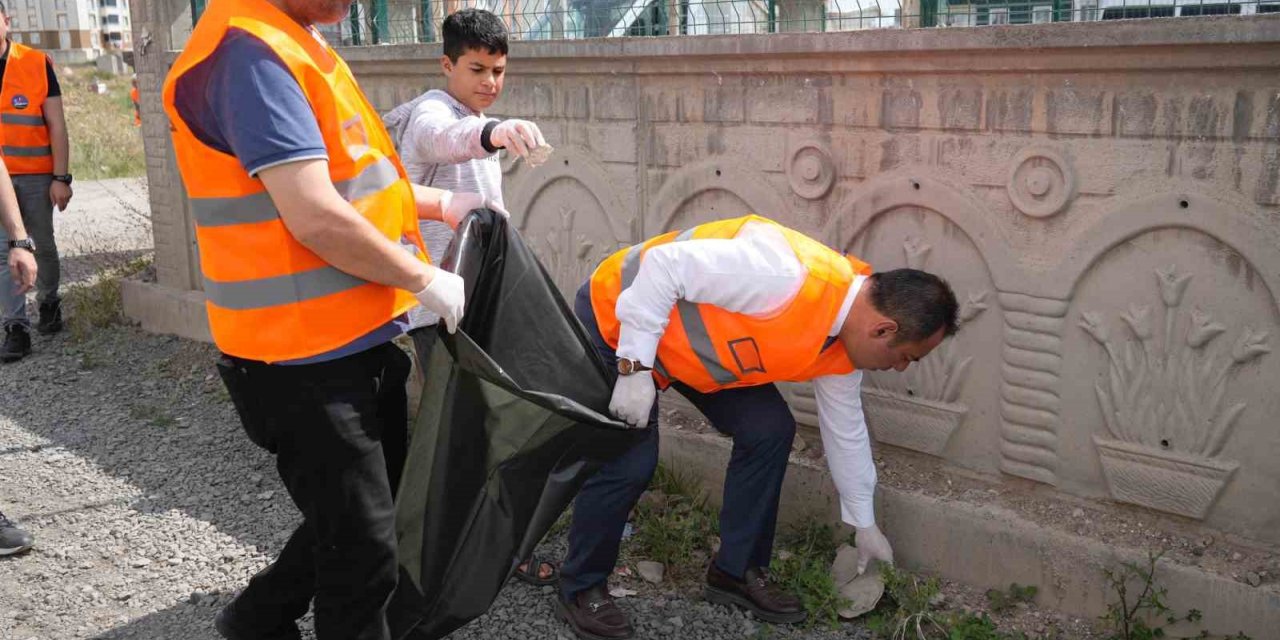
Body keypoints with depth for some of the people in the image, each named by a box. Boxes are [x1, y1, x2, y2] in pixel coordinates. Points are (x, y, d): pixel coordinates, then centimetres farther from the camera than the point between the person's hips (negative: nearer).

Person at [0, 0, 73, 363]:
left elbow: (56, 125, -2)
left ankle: (49, 302, 35)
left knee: (43, 244, 12)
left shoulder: (36, 64, -4)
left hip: (35, 175, -1)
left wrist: (60, 178, -7)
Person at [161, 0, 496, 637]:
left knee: (380, 508, 23)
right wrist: (427, 282, -15)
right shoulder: (249, 54, -21)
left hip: (356, 339, 10)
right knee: (362, 543, 3)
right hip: (305, 357, -10)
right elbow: (317, 219, -26)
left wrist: (441, 203, 15)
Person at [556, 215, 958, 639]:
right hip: (616, 318, -8)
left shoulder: (843, 348, -7)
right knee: (628, 461, -14)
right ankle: (581, 588, 9)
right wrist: (635, 367, -30)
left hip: (690, 340, 8)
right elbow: (664, 265, -33)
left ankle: (736, 571, 14)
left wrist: (865, 525, 18)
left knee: (769, 431, -2)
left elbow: (845, 430, 9)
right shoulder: (786, 276, -37)